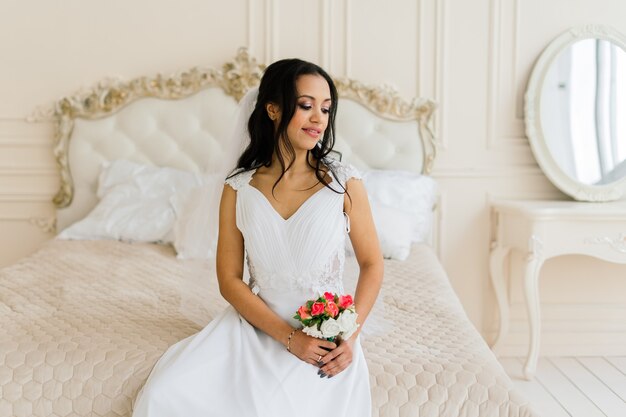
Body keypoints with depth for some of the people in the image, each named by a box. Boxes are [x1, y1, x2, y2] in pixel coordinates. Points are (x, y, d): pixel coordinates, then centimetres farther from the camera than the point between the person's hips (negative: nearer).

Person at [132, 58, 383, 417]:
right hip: (256, 326, 2)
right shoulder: (239, 189, -1)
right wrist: (289, 337, -13)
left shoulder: (344, 181, -3)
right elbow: (230, 280, -2)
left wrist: (350, 335, -12)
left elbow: (372, 265, 2)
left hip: (326, 339, -1)